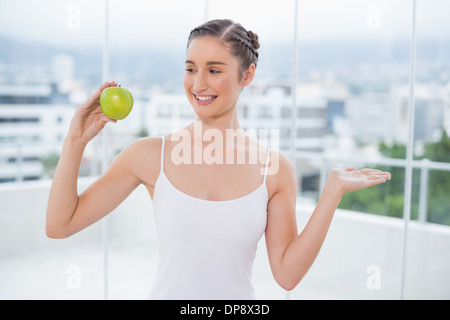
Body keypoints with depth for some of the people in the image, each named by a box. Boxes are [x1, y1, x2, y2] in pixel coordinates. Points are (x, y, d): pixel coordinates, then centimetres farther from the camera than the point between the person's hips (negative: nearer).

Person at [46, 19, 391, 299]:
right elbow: (59, 225, -7)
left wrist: (332, 193, -13)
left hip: (239, 297, 0)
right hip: (167, 293, 0)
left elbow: (287, 273, -8)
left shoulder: (275, 168, -7)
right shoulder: (151, 155, -9)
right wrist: (76, 141, -15)